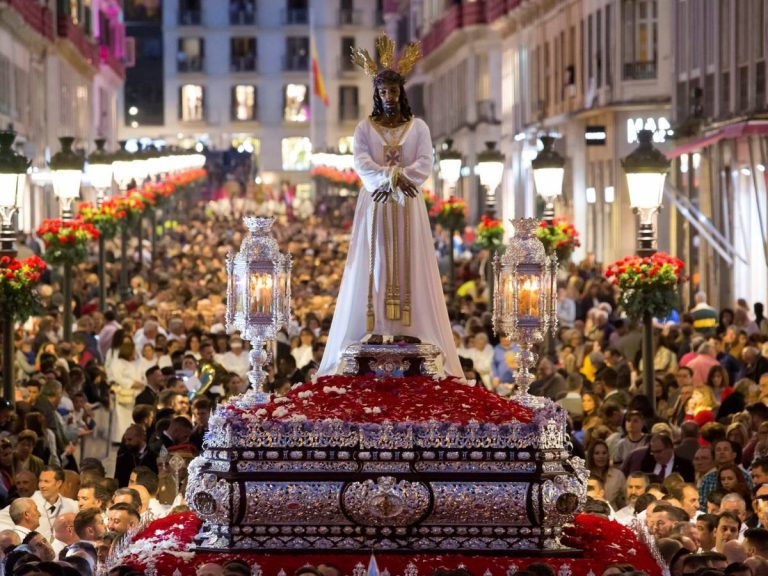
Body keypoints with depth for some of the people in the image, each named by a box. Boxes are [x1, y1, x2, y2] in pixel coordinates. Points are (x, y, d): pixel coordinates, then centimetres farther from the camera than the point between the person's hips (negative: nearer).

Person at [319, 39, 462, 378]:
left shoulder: (418, 127, 8)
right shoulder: (365, 128, 7)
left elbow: (425, 163, -5)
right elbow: (361, 162, -8)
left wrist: (397, 177, -21)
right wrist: (390, 177, -23)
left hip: (408, 208, 0)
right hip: (374, 206, 0)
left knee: (409, 270, -3)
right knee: (373, 270, -4)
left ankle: (411, 335, -4)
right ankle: (374, 335, -5)